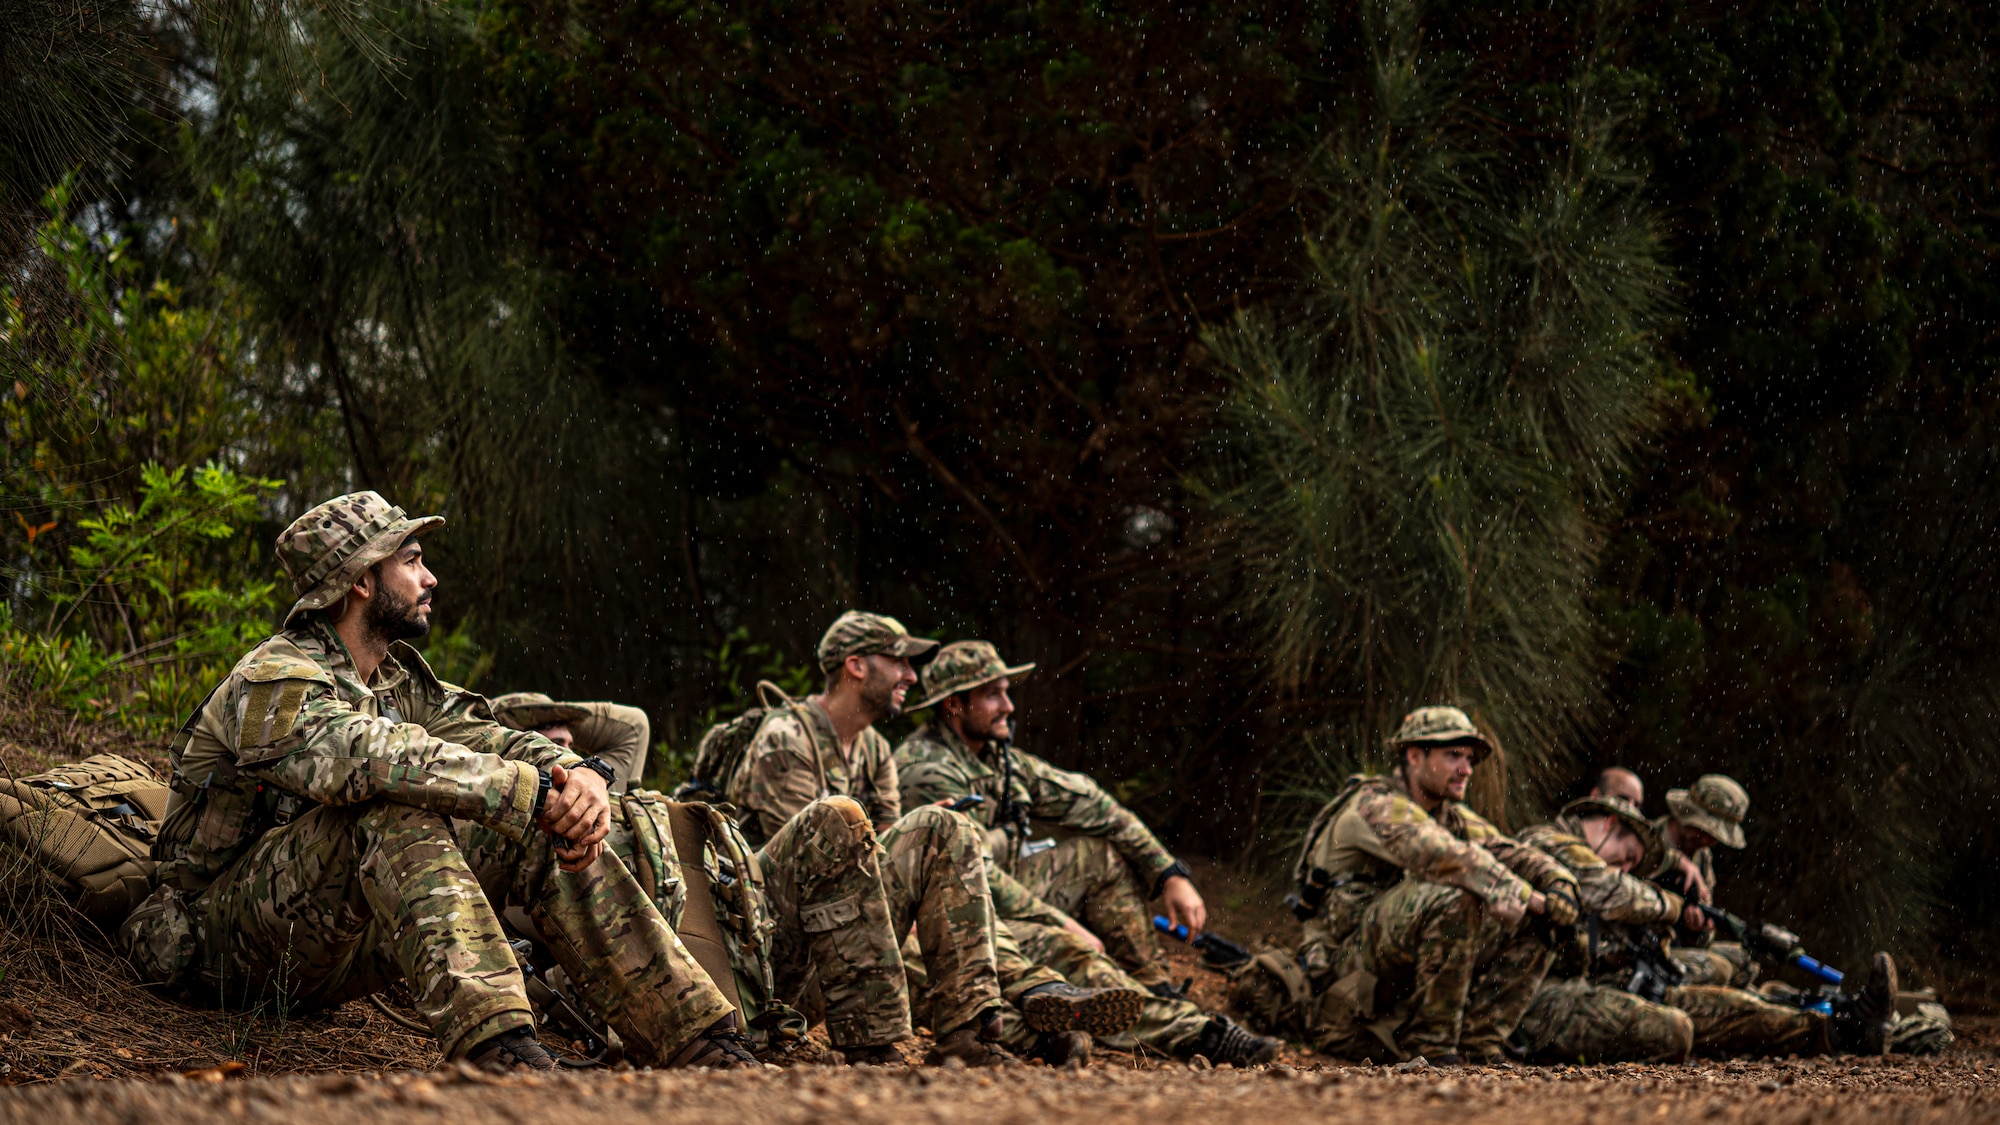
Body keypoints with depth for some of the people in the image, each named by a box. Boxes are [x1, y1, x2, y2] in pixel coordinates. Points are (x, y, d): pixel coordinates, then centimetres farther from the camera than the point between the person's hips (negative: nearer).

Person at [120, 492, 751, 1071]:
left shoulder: (402, 678, 14)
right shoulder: (272, 683, -16)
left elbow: (485, 741, 2)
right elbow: (374, 757, -35)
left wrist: (581, 775, -22)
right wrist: (536, 792, -37)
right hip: (231, 943, -8)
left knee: (548, 830, -7)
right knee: (395, 811, -34)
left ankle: (703, 1045, -15)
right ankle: (495, 1048, -51)